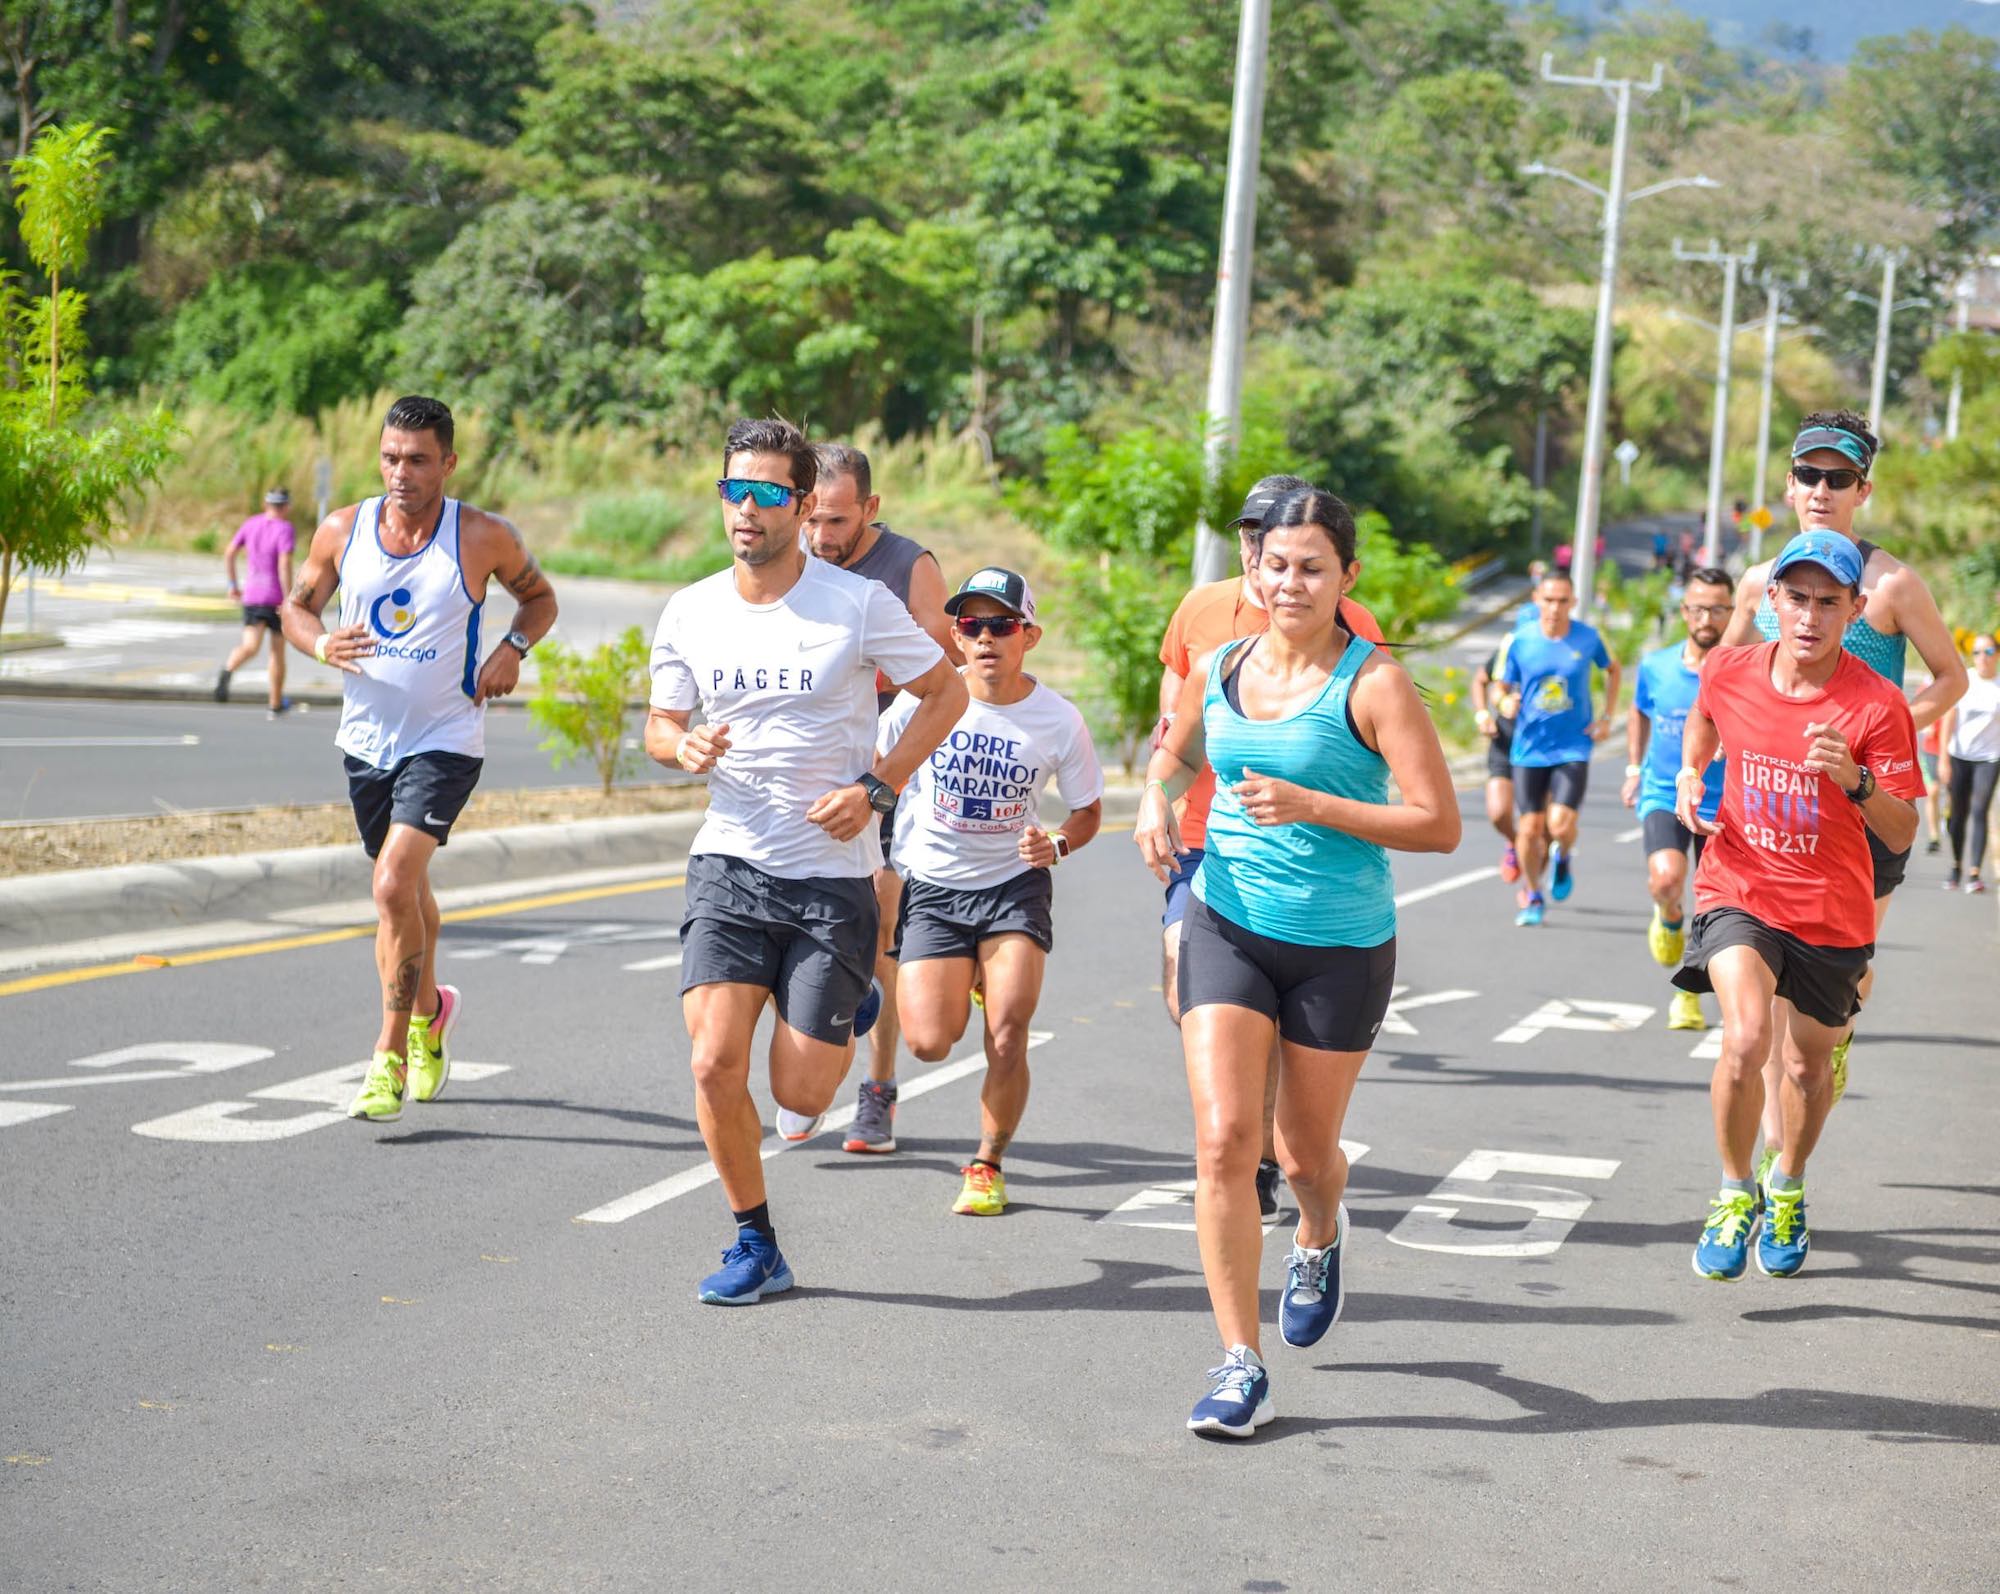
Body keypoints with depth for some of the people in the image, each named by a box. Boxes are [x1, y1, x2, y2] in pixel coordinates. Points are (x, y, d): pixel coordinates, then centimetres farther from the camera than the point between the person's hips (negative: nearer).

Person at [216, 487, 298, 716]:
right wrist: (289, 600, -20)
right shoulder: (286, 529, -10)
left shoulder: (251, 524, 6)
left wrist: (233, 585, 17)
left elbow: (229, 553, 7)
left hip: (251, 595, 3)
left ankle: (227, 671, -40)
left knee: (250, 647, -6)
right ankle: (275, 705, 22)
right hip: (277, 597, -3)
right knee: (278, 650, 13)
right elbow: (285, 565, -21)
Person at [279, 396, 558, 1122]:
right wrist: (320, 643, -11)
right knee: (406, 889, 20)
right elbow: (297, 605, 11)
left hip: (445, 742, -4)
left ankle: (390, 1056, -9)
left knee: (393, 884, -20)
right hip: (366, 738, 4)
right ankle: (430, 1009, 47)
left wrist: (512, 648, -11)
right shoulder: (341, 531, -3)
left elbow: (540, 597, 8)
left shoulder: (483, 537, -10)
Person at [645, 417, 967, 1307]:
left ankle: (853, 1010, 36)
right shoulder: (690, 614, 1)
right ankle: (754, 1245, 9)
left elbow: (945, 691, 2)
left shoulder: (858, 604, -9)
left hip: (834, 874, -2)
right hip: (730, 865, 3)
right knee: (715, 1063, -14)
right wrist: (683, 748, -10)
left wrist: (877, 788, -9)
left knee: (797, 1099, -1)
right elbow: (660, 723, 14)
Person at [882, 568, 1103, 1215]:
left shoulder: (1059, 720, -10)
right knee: (930, 1042, -9)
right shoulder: (924, 702, -12)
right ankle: (964, 981, 29)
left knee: (1007, 1039, -14)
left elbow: (1088, 810, 3)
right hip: (932, 886, 1)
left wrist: (1057, 844, -17)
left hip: (1015, 883, 0)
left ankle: (988, 1163, 12)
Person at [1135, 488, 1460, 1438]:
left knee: (1304, 1152, 11)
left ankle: (1320, 1237, 50)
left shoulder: (1372, 682, -12)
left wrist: (1312, 806, -24)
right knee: (1223, 1137, -11)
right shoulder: (1221, 668, 3)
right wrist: (1157, 801, 2)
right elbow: (1177, 753, 25)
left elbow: (1439, 825, -16)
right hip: (1228, 928, 3)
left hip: (1342, 946, -3)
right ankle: (1241, 1367, -4)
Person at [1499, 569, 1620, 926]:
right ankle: (1531, 897, 25)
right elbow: (1502, 688, 7)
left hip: (1574, 747, -1)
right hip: (1529, 748, 1)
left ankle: (1563, 857, 21)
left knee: (1561, 825, -16)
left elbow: (1613, 669, 15)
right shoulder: (1521, 641, -4)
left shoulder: (1588, 638, -4)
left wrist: (1607, 717, 7)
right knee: (1530, 829, 2)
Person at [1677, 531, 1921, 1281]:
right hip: (1738, 889, 0)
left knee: (1809, 1063, 15)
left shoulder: (1878, 706, -16)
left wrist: (1856, 780, -32)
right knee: (1745, 1038, -23)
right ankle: (1736, 1191, 1)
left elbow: (1902, 834, -14)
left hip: (1831, 912, 0)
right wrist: (1689, 775, 1)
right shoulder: (1728, 671, -8)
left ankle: (1787, 1189, 46)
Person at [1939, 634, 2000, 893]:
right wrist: (1943, 758, -4)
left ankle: (1974, 872, -9)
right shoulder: (1963, 681, 0)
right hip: (1959, 755, 1)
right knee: (1958, 813, 5)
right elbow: (1948, 719, 1)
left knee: (1979, 812, -9)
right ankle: (1956, 865, 20)